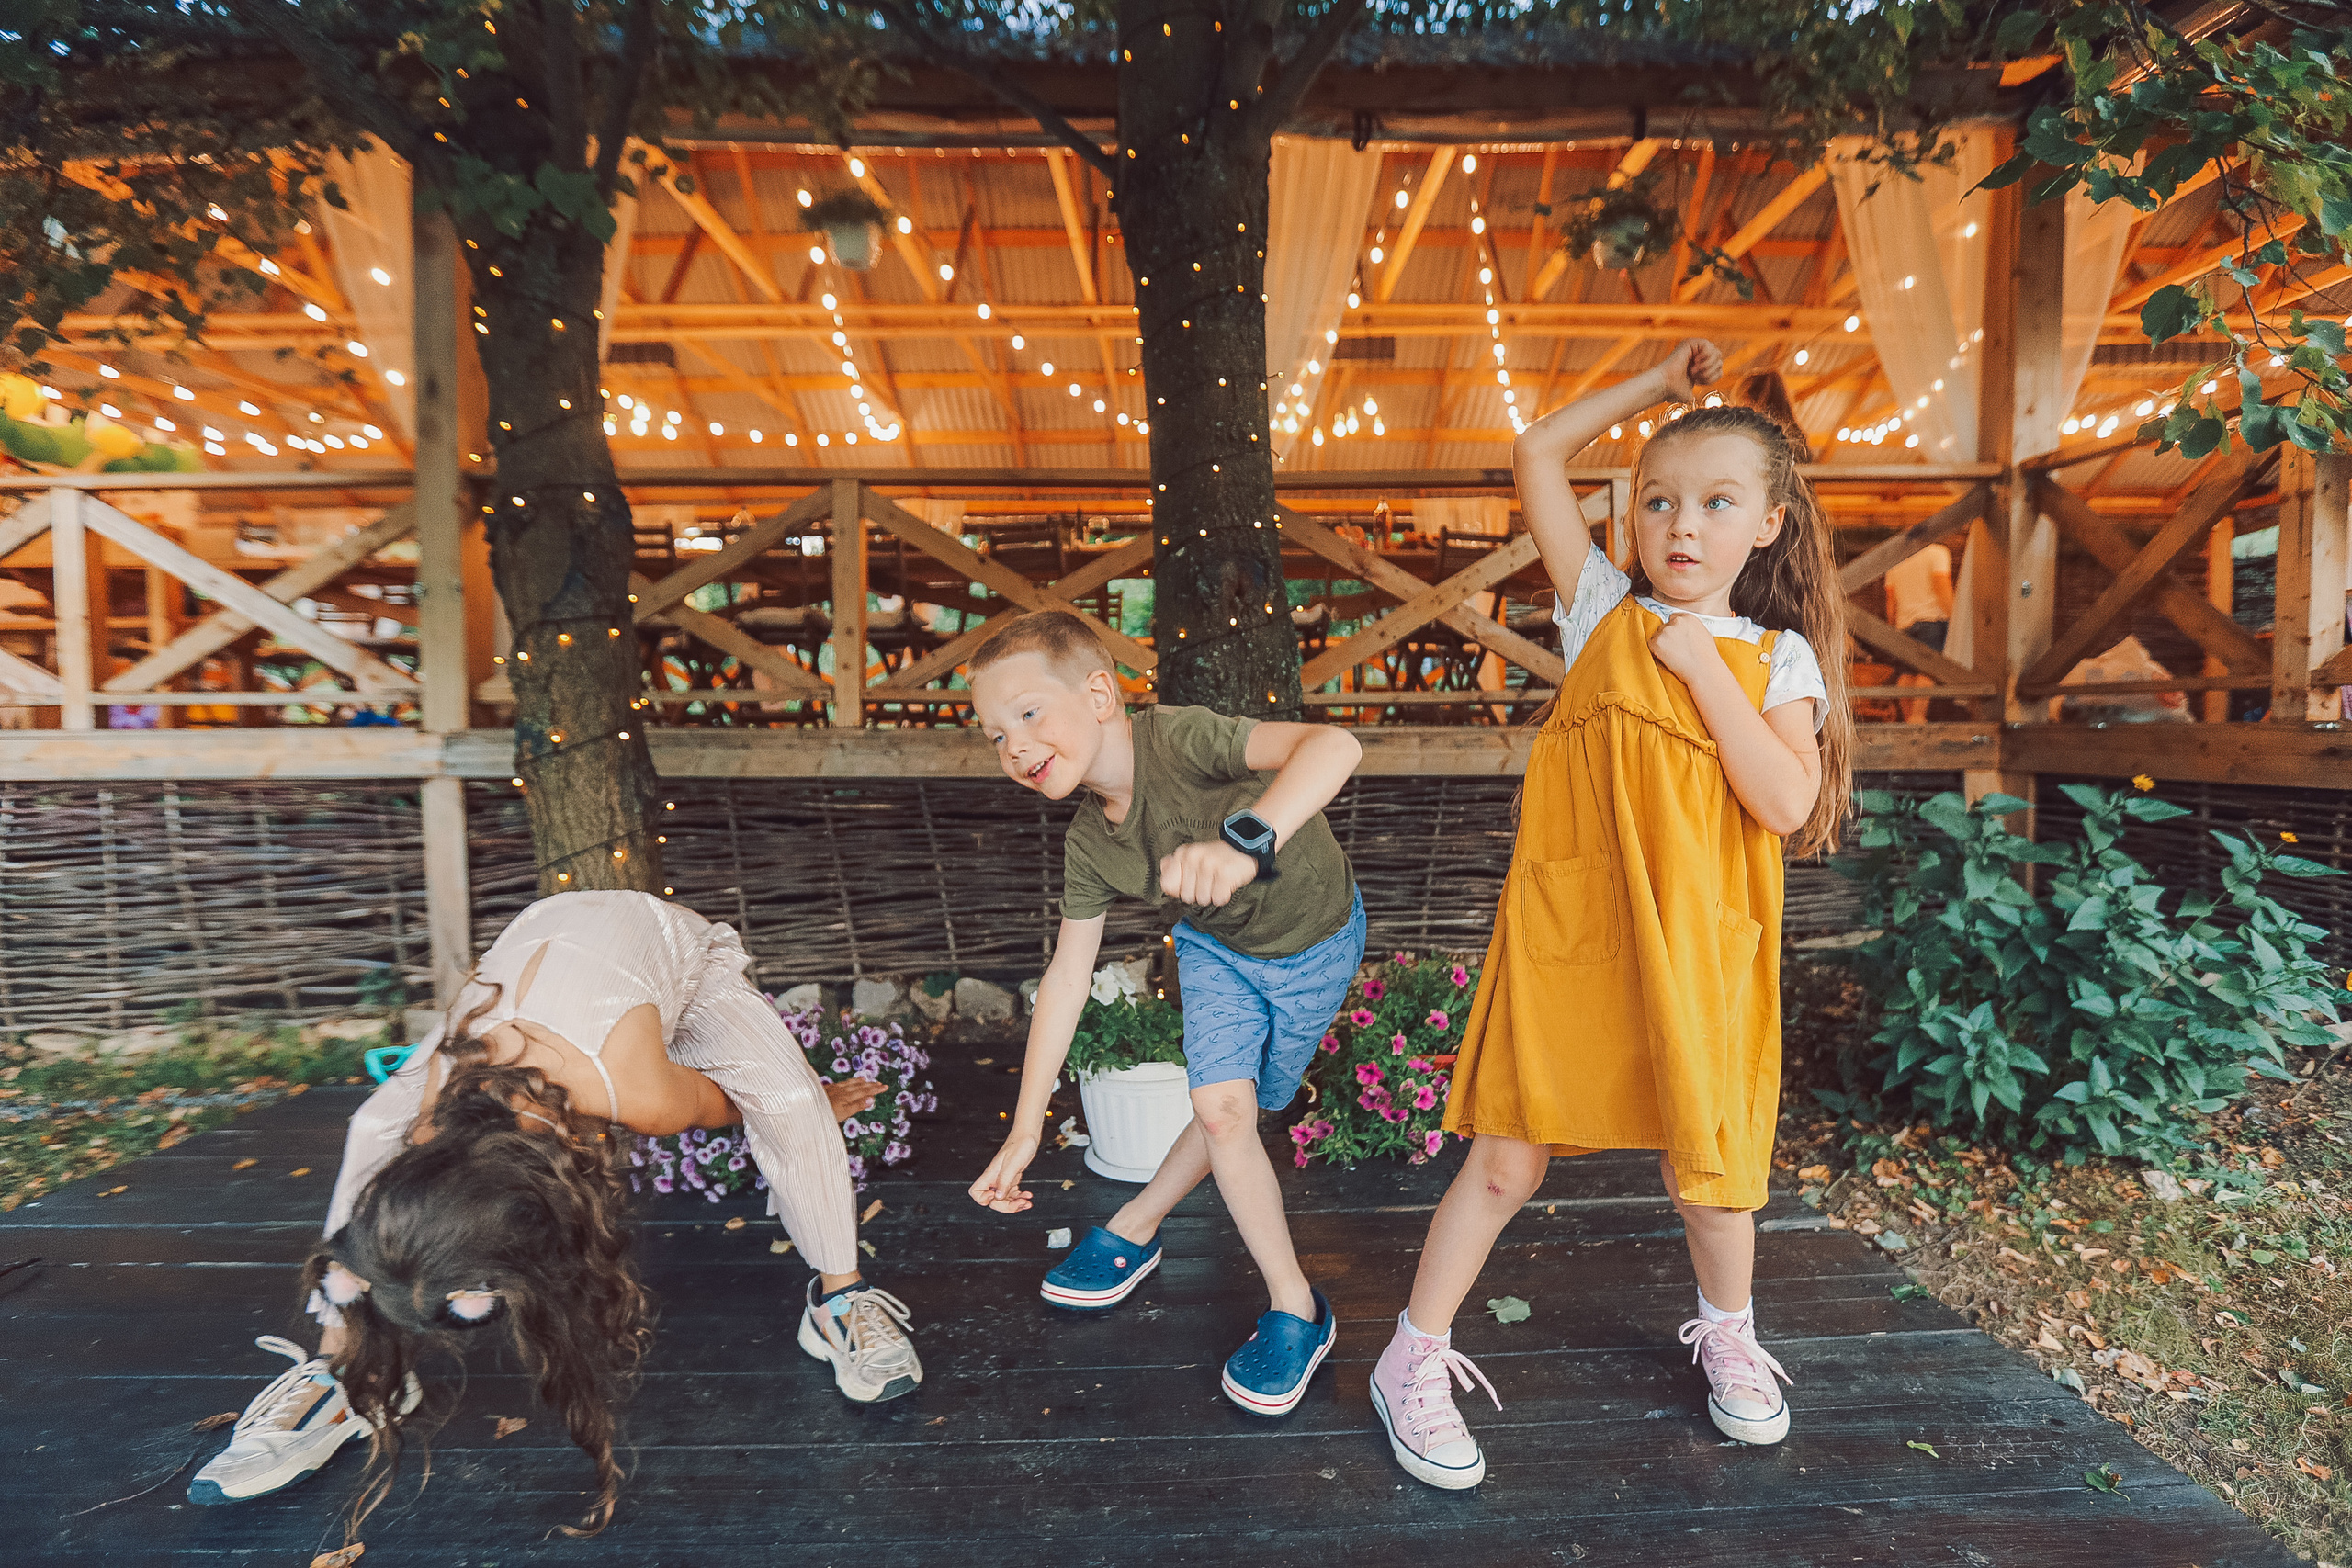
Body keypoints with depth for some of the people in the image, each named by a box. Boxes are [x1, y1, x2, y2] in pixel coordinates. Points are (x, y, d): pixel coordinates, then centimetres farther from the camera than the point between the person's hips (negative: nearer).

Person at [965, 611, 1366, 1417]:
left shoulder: (1178, 739, -37)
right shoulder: (1088, 845, -18)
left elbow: (1334, 744, -52)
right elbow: (1066, 976, -12)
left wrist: (1246, 842, -71)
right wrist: (1024, 1132, -11)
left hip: (1315, 941, -3)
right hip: (1216, 945, 3)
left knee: (1234, 1111, 7)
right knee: (1222, 1107, -10)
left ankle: (1134, 1228, 32)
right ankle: (1295, 1309, 8)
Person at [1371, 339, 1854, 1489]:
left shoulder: (1777, 660, 3)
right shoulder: (1605, 613, 4)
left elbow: (1789, 806, -11)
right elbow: (1536, 454, 5)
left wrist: (1703, 670, -11)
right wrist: (1655, 386, 11)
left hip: (1693, 951, 1)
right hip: (1563, 931, -1)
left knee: (1705, 1168, 14)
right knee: (1507, 1161, 4)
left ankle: (1727, 1332, 46)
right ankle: (1415, 1359, 22)